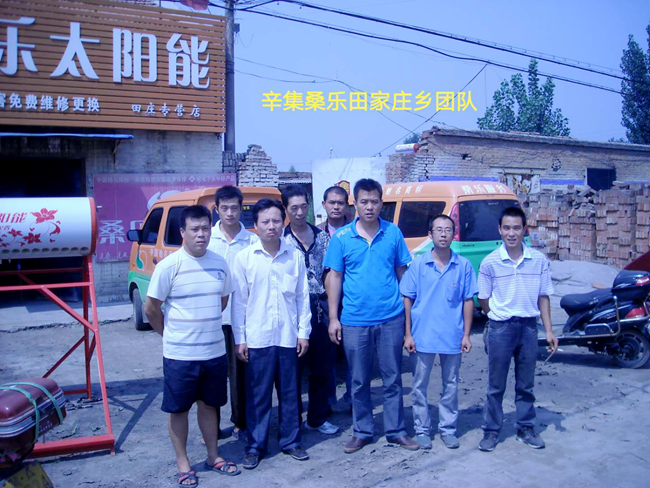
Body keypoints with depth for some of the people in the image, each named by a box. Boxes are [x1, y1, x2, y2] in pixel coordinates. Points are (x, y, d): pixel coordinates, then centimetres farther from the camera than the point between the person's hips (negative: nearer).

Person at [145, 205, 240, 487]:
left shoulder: (219, 263, 1)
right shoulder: (169, 266, -13)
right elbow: (151, 309, -7)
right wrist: (171, 334, 3)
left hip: (214, 352, 4)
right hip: (180, 355, -4)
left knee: (209, 405, 17)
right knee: (179, 409, 9)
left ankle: (213, 457, 33)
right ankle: (183, 464, 25)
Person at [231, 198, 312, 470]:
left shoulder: (294, 256, 2)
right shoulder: (244, 258, -2)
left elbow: (303, 296, 7)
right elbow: (238, 301, 0)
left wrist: (303, 332, 4)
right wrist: (239, 338, -2)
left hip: (289, 337, 2)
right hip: (257, 338, -1)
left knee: (290, 393, 12)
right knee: (258, 395, 7)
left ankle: (290, 442, 26)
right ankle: (255, 447, 20)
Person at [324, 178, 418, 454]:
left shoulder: (393, 233, 1)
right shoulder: (341, 237, -1)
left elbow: (402, 272, 7)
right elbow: (334, 277, 2)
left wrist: (407, 310, 5)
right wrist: (333, 318, -2)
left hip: (390, 319, 0)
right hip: (355, 321, 0)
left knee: (392, 378, 9)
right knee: (359, 381, 11)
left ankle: (395, 431, 23)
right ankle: (362, 432, 25)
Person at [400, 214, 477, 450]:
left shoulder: (464, 266, 0)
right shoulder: (418, 264, -2)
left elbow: (468, 302, 4)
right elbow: (407, 300, 0)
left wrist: (466, 335, 0)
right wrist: (408, 334, -4)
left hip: (452, 338, 1)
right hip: (422, 337, -1)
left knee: (450, 385, 11)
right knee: (420, 385, 8)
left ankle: (448, 428, 26)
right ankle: (422, 429, 22)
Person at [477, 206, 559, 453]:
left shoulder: (539, 260, -1)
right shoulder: (490, 262, -6)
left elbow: (543, 297, 4)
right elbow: (483, 299, 3)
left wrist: (549, 330, 2)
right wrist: (501, 316, 6)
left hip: (529, 327, 2)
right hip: (500, 328, -2)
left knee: (526, 384, 13)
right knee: (496, 385, 6)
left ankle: (526, 428, 27)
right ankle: (491, 430, 18)